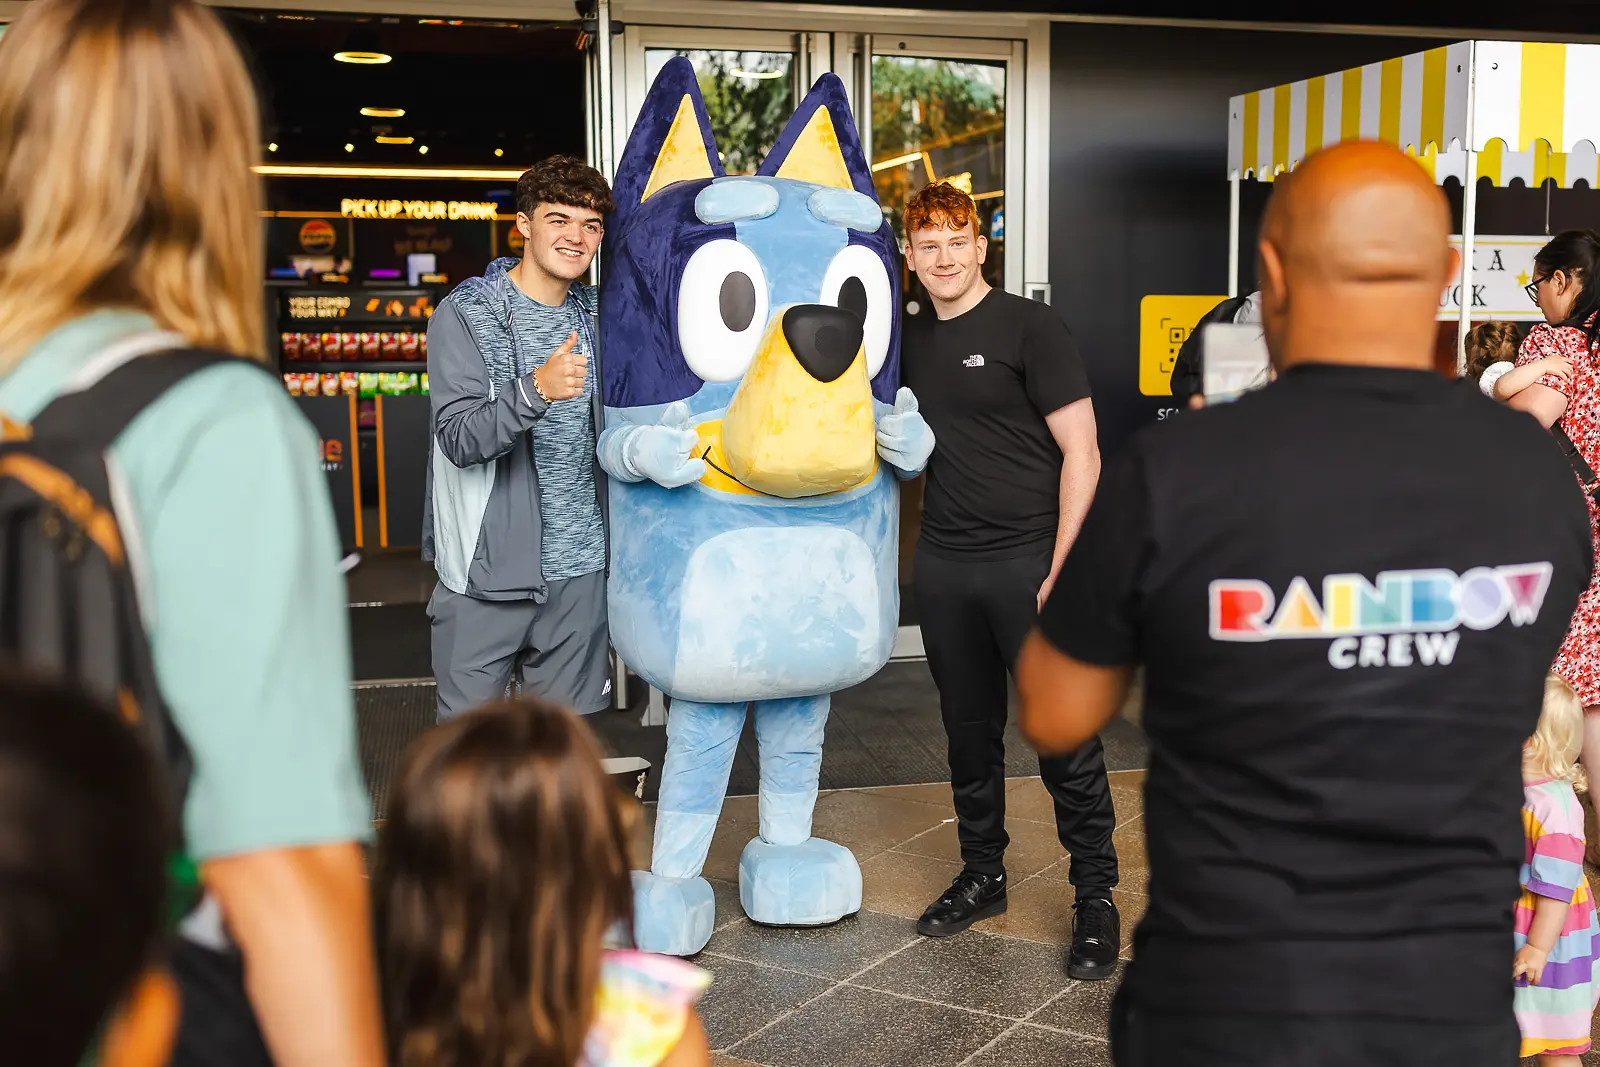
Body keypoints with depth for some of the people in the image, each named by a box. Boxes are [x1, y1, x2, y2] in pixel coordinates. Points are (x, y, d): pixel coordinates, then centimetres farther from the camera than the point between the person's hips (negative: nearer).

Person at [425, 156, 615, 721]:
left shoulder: (597, 314, 11)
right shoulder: (465, 313, -6)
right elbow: (459, 440, -17)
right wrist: (536, 390, -31)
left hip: (579, 570, 5)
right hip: (488, 569, -4)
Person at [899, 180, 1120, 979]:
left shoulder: (1028, 327, -5)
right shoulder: (912, 342, 12)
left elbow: (1081, 453, -9)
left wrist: (1063, 570, -14)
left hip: (1027, 561, -6)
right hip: (943, 567, 6)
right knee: (969, 731, 14)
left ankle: (1096, 897, 11)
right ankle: (982, 876, 29)